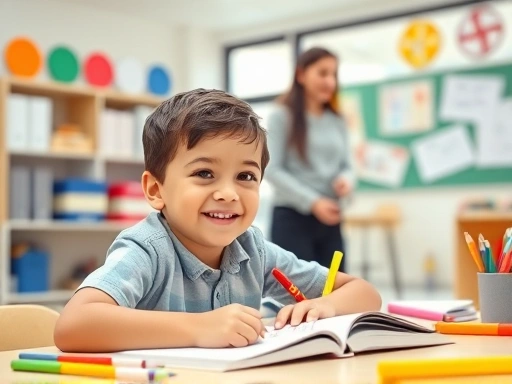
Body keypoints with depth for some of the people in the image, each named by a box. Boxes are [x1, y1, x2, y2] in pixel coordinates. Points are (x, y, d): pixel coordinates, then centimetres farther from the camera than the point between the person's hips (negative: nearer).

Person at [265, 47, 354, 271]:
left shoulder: (336, 121, 14)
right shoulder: (282, 116, -3)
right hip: (292, 218, -5)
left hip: (330, 220, 6)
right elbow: (272, 170, -10)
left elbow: (346, 165, 15)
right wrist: (313, 202, -18)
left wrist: (347, 179, -11)